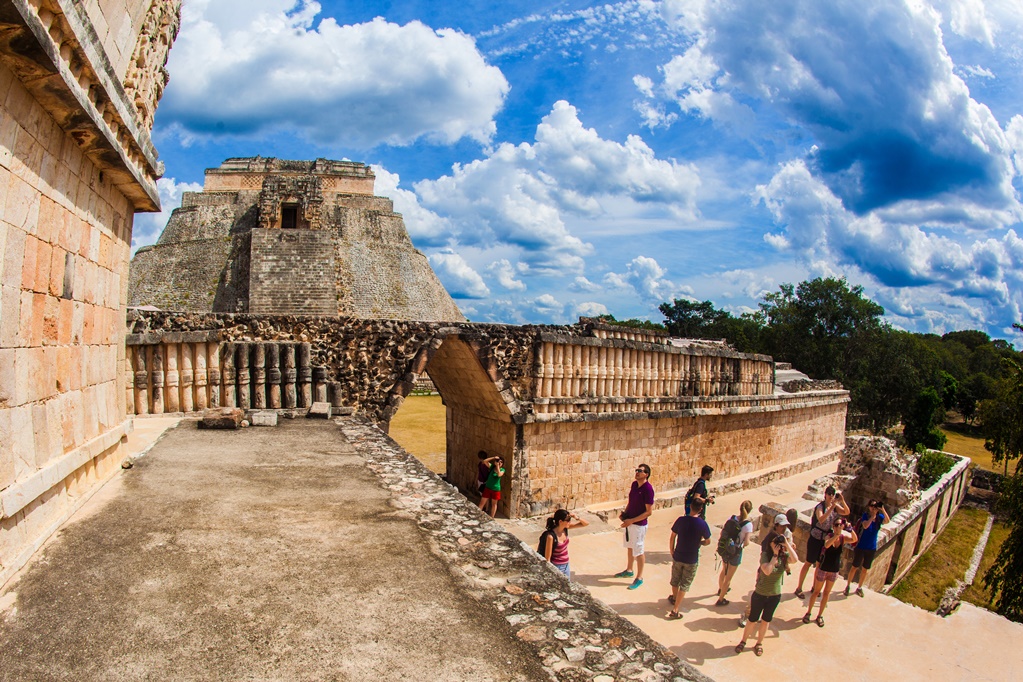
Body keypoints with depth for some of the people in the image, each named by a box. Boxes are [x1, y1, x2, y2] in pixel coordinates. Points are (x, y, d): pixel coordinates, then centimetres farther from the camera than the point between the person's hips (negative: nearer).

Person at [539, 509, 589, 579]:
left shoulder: (565, 528, -8)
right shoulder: (551, 536, -26)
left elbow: (586, 523, -3)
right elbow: (547, 558, -19)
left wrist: (577, 518, -21)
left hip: (566, 565, 7)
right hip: (556, 567, -7)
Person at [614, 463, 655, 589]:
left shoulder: (648, 489, -23)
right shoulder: (634, 484, 1)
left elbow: (649, 512, -21)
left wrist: (631, 520, -22)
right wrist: (624, 513, 1)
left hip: (639, 524, -8)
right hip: (629, 522, 8)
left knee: (638, 551, 5)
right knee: (630, 547, 22)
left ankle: (639, 578, 19)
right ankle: (629, 570, 40)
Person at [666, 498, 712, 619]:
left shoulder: (681, 520, -12)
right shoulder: (702, 524, -17)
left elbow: (672, 538, -4)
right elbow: (707, 542, -3)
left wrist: (672, 552, 9)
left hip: (678, 557, 2)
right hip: (692, 560, -2)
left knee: (675, 581, 23)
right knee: (684, 585, 8)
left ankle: (674, 598, 48)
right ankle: (674, 611, 5)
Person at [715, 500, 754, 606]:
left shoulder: (731, 518, -7)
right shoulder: (748, 524, -20)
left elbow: (722, 532, -3)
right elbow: (746, 542, -21)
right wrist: (742, 544, 0)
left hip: (724, 549, 5)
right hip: (735, 552, -5)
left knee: (724, 570, 31)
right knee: (728, 577, 11)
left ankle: (720, 589, 54)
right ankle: (720, 600, 20)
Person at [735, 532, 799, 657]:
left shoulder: (784, 556, -9)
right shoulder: (765, 555, -19)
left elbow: (794, 559, -30)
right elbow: (767, 571, -33)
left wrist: (787, 543, -29)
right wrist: (775, 555, -29)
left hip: (775, 596, 3)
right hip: (759, 594, -3)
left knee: (765, 621, 19)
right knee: (752, 620, 10)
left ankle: (759, 644, 39)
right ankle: (743, 641, 31)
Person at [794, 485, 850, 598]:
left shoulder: (835, 506, -2)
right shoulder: (820, 506, -20)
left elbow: (847, 512, -17)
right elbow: (821, 519, -38)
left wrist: (842, 501, -31)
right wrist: (831, 507, -44)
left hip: (826, 539, 6)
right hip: (815, 539, -6)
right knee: (808, 563, 0)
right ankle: (799, 588, 10)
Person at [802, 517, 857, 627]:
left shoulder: (844, 538, -9)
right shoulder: (829, 536, -17)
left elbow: (854, 540, -29)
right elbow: (827, 545, -39)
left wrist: (850, 529, -43)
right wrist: (837, 534, -48)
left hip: (834, 570, 3)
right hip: (823, 569, -3)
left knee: (826, 593, 14)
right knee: (816, 591, 10)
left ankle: (820, 615, 28)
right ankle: (808, 612, 25)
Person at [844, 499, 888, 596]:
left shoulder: (879, 517, -5)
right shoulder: (866, 515, -12)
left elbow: (887, 521, -27)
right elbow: (865, 526, -30)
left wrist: (883, 510, -37)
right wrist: (873, 516, -33)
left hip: (872, 548, 3)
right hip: (861, 547, -3)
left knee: (865, 569, 15)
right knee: (855, 567, 6)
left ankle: (859, 588, 32)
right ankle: (848, 586, 22)